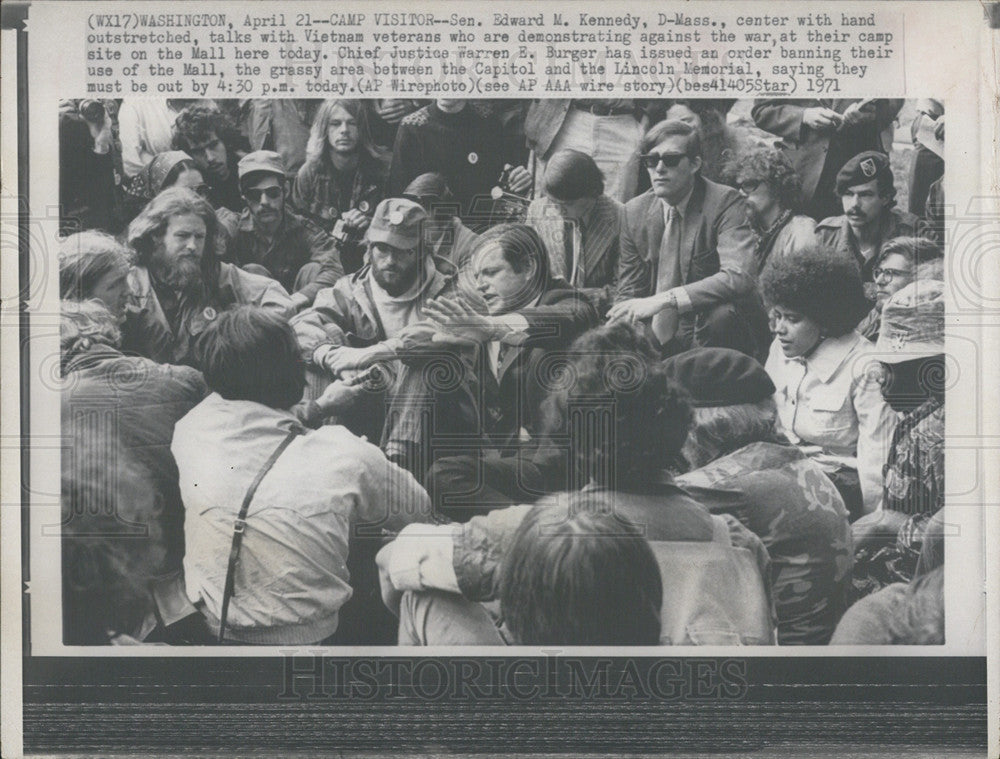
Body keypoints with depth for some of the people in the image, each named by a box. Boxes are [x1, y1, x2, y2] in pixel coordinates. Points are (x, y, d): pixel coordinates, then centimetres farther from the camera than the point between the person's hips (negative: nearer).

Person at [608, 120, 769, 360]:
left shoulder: (725, 203, -12)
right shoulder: (635, 212, 3)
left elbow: (739, 277, -28)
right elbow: (629, 291, 8)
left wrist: (662, 300, -34)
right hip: (663, 338, 4)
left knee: (721, 314, -35)